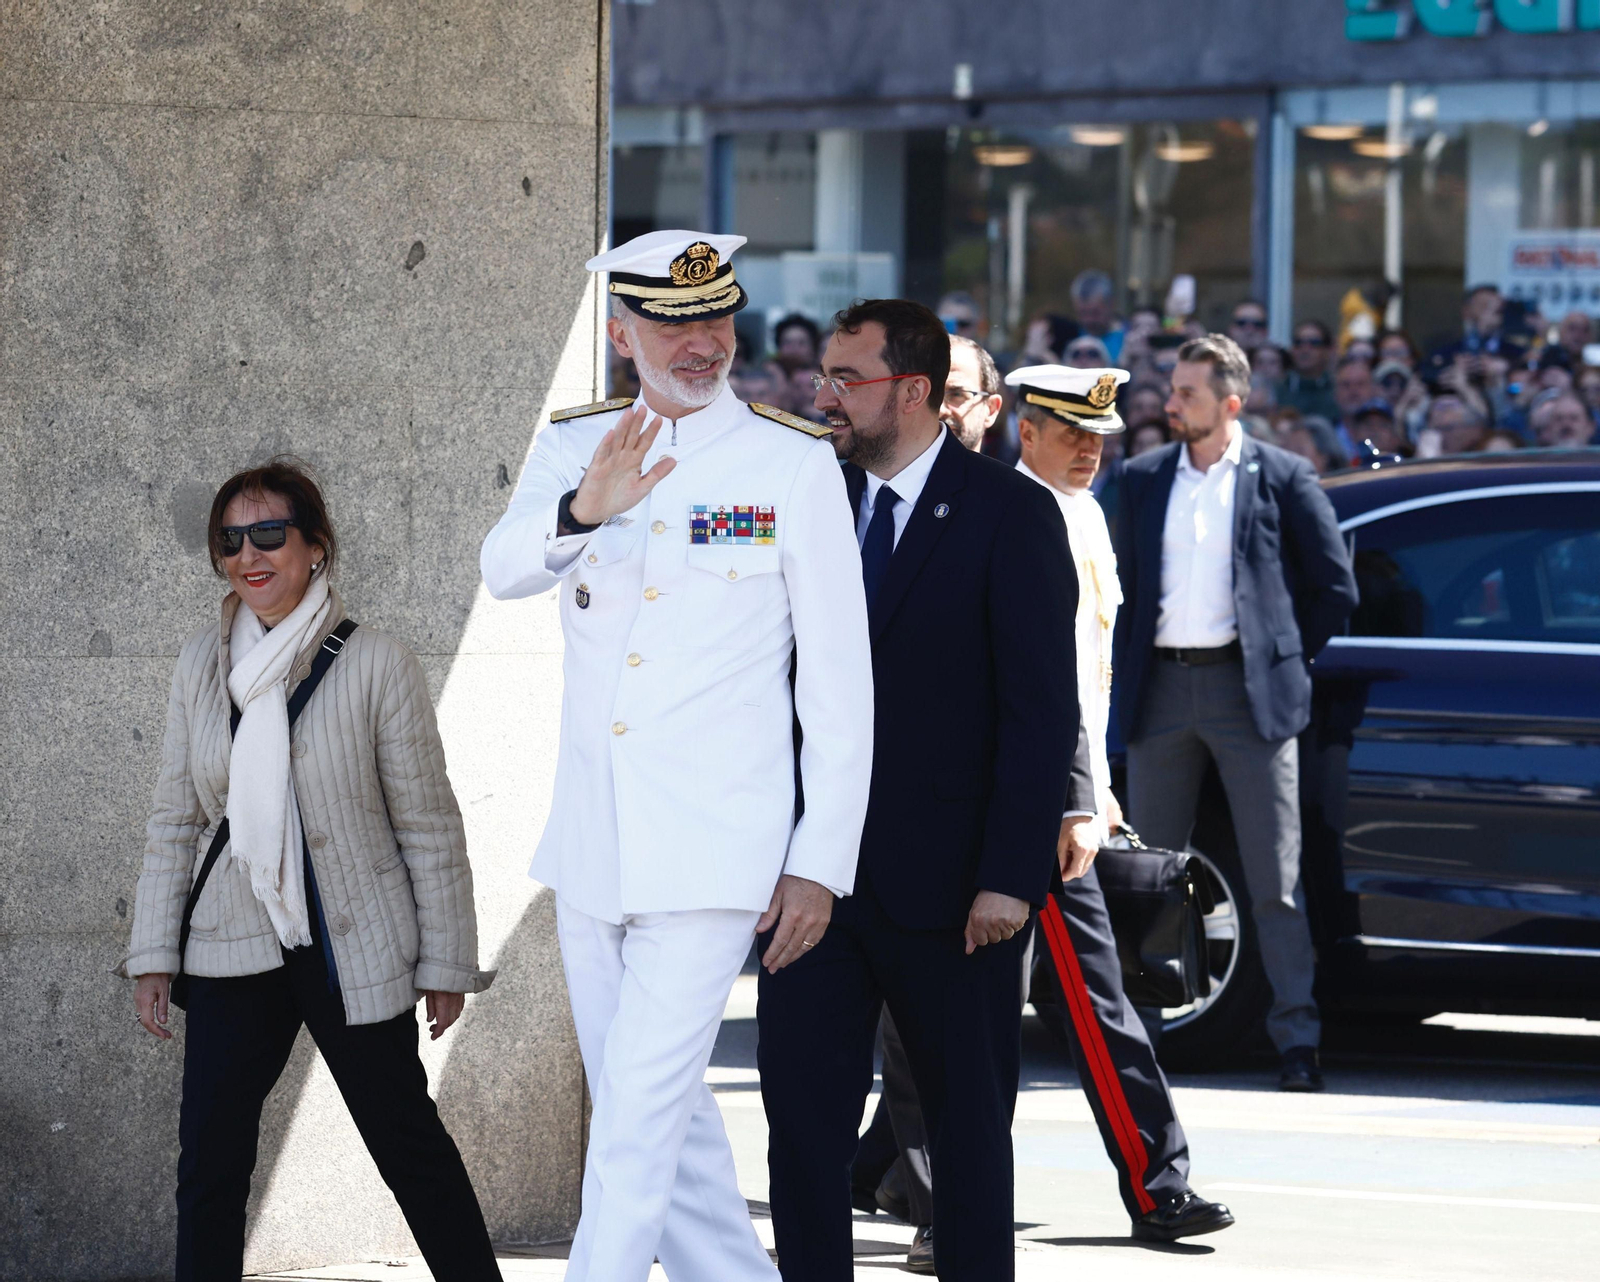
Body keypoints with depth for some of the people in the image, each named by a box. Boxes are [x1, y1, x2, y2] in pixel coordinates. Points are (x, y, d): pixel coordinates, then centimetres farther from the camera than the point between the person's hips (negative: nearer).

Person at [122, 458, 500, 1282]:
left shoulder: (375, 665, -9)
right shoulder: (200, 665, 3)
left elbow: (430, 826, -5)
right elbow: (174, 820, 10)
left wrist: (446, 963, -3)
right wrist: (154, 953, 6)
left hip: (354, 953, -4)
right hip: (232, 953, 4)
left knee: (407, 1141, 4)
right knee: (210, 1156, 3)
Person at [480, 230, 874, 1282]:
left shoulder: (797, 464, -3)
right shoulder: (574, 447, 7)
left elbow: (840, 680, -2)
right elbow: (504, 569, -13)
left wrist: (822, 863, -7)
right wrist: (584, 511, -35)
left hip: (712, 847, -5)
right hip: (591, 840, 5)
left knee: (639, 1116, -11)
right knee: (666, 1110, 14)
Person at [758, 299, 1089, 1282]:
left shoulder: (1011, 514, -6)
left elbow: (1044, 709, -10)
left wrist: (1011, 874, -16)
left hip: (948, 884, -4)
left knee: (970, 1118, 7)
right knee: (800, 1108, 1)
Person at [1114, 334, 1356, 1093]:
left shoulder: (1281, 478, 0)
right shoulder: (1143, 480, 11)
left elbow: (1334, 588, 4)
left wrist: (1286, 660, 3)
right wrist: (1127, 674, 7)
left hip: (1246, 689, -4)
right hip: (1161, 689, 4)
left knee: (1274, 879, -4)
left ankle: (1297, 1038, -3)